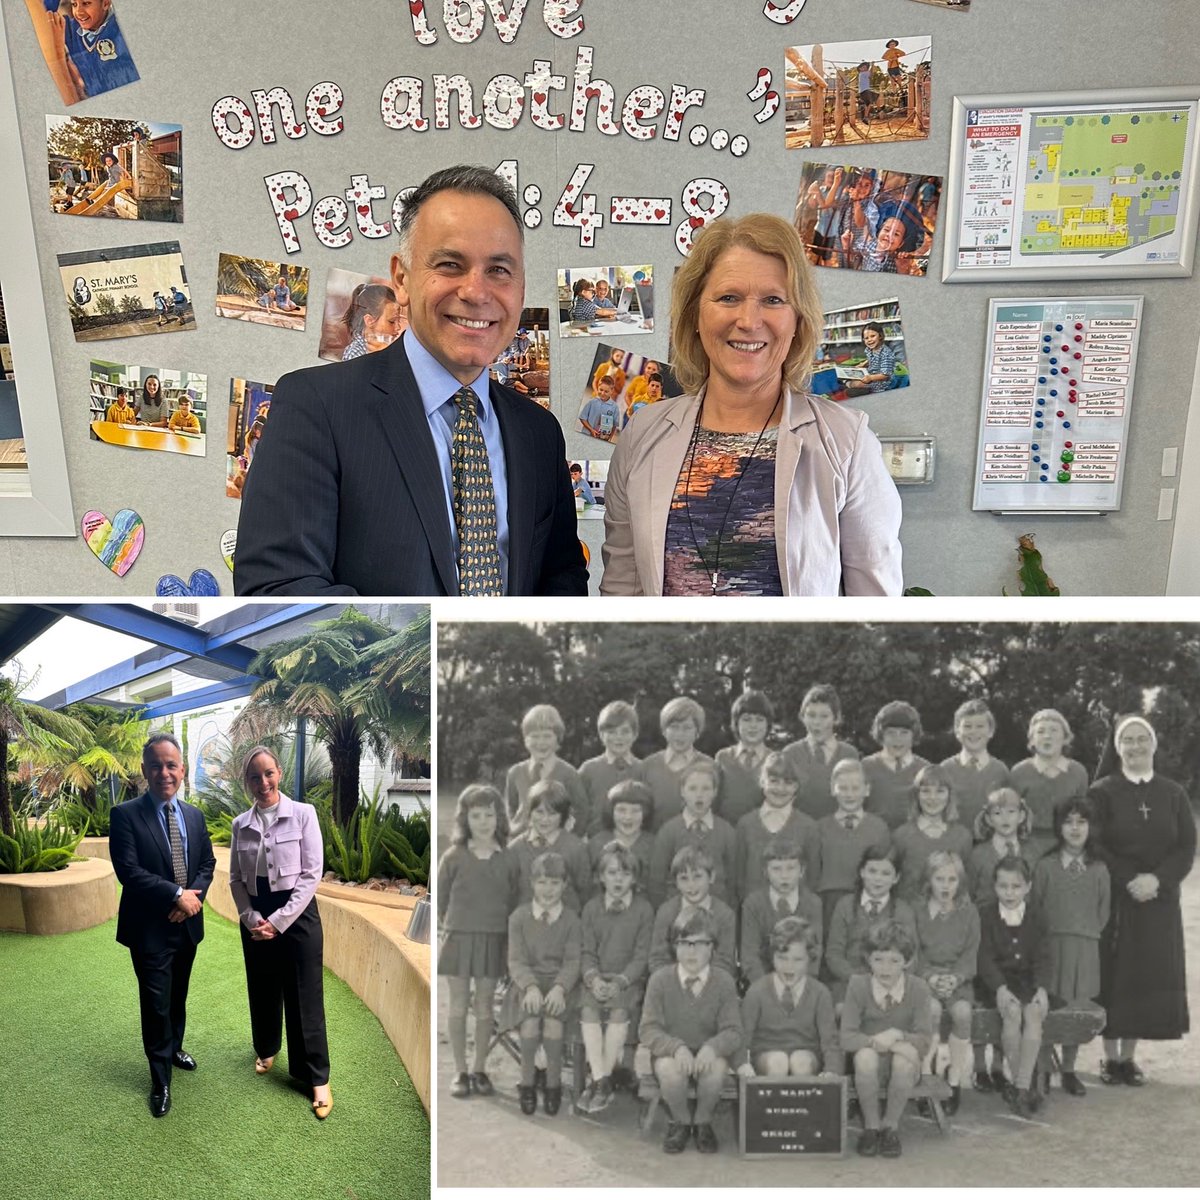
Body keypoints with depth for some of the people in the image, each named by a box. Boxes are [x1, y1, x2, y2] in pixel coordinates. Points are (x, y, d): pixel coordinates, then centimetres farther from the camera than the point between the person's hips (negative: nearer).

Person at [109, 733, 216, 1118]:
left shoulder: (194, 816, 4)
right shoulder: (126, 815, -13)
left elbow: (207, 863, 7)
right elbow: (128, 870, -20)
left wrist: (194, 896, -12)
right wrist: (177, 894, -21)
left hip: (187, 923, 5)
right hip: (150, 927, -5)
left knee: (178, 996, 21)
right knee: (156, 1004, 3)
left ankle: (175, 1048, 44)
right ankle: (160, 1080, 20)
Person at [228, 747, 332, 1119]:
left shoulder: (303, 814, -10)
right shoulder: (240, 824, 2)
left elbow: (312, 873, -11)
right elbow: (236, 878, 7)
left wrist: (279, 921, -13)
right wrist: (252, 919, -6)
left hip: (296, 914, -3)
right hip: (255, 918, 4)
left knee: (303, 996, 1)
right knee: (262, 990, 17)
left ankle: (316, 1077, 13)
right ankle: (267, 1048, 43)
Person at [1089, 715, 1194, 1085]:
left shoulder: (1174, 794, 6)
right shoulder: (1102, 792, -3)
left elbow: (1187, 847, 0)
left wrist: (1157, 879, -15)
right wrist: (1130, 881, -18)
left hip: (1159, 901, 3)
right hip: (1113, 899, -3)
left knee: (1149, 975, 5)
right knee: (1114, 976, 1)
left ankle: (1129, 1056, 17)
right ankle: (1110, 1057, 12)